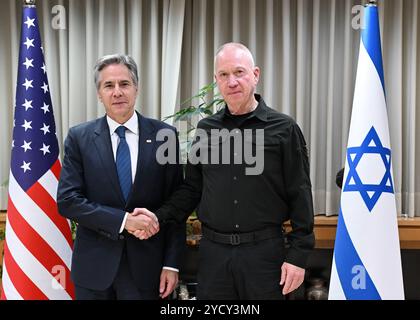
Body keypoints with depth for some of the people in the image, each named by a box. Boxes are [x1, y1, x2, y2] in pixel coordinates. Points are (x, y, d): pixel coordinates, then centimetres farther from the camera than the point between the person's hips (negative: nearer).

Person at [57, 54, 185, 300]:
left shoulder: (164, 135, -3)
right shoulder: (79, 138, -2)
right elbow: (67, 200, -7)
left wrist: (172, 264, -6)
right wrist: (122, 220, -17)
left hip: (146, 265, 0)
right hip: (94, 265, 1)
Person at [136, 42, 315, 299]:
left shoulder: (284, 129, -3)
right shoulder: (206, 129, 7)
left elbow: (299, 196, -3)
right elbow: (192, 188, 11)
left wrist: (298, 255, -7)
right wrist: (159, 217, -3)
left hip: (264, 250, -2)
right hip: (214, 250, 3)